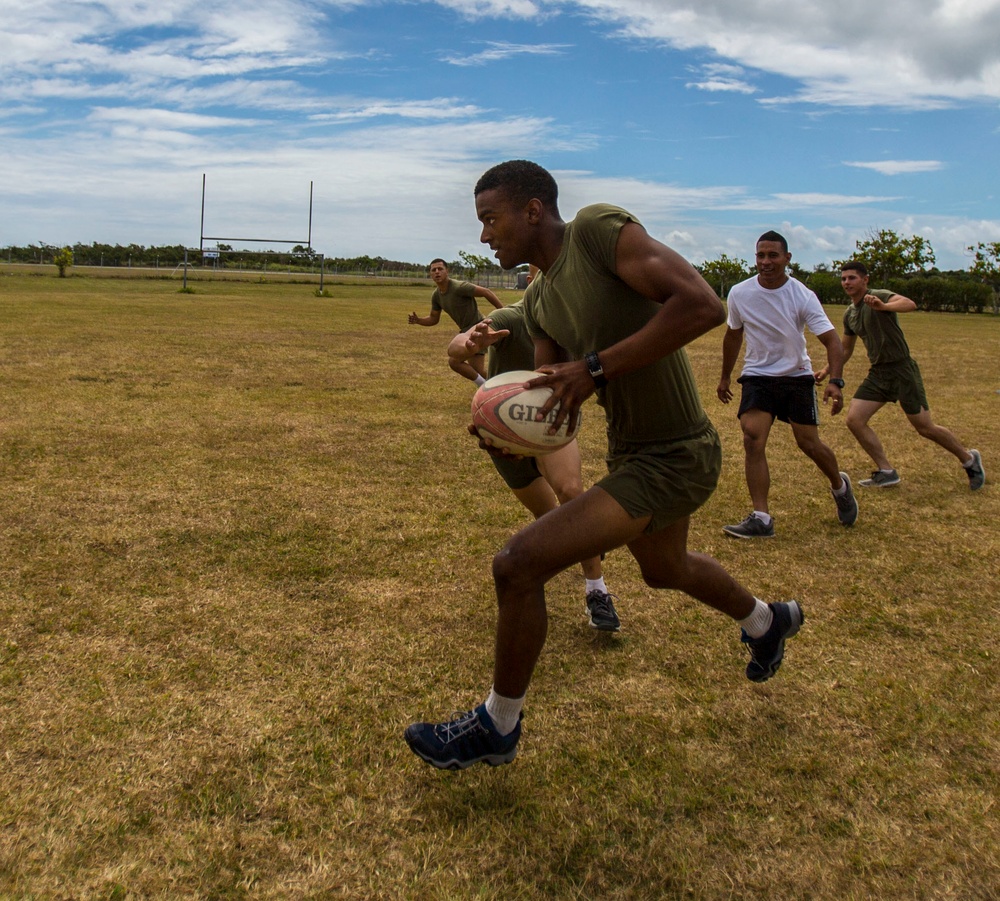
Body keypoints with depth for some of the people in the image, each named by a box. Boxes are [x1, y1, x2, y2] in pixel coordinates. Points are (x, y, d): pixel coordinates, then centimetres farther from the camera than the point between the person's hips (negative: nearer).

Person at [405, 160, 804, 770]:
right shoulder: (539, 299, 6)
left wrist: (596, 367, -31)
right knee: (666, 569, 33)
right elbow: (553, 403, 10)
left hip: (673, 459, -10)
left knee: (518, 565, -16)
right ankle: (769, 622, 64)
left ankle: (498, 729, 8)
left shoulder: (599, 229, -19)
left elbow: (704, 305, -30)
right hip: (631, 449, 10)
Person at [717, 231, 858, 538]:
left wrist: (835, 382, -32)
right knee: (752, 438, -17)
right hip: (757, 376, 1)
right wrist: (725, 377, 17)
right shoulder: (739, 293, -6)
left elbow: (831, 340, -17)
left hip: (797, 376, -1)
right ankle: (761, 519, -15)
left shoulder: (803, 297, -14)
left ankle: (840, 486, 34)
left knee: (809, 443, 0)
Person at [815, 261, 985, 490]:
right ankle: (886, 472, 2)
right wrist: (827, 371, 11)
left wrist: (883, 306, -54)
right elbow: (845, 350, 22)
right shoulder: (849, 314, 10)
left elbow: (910, 304, -36)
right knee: (854, 419, -7)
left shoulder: (879, 296, -14)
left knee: (925, 428, 0)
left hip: (902, 369, -7)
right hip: (877, 373, 7)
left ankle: (969, 459, 25)